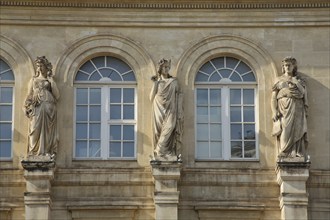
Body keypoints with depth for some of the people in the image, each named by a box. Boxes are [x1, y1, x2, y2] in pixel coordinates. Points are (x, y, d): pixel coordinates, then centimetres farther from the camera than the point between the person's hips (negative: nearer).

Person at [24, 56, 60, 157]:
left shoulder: (50, 80, 14)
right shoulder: (33, 80, 17)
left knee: (48, 129, -7)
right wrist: (27, 107, -2)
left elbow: (57, 95, 4)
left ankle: (47, 152, -8)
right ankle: (35, 152, -11)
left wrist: (51, 81, 1)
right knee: (36, 129, -9)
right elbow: (29, 95, 12)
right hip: (36, 107, 0)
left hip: (49, 107, 0)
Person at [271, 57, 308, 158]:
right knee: (285, 132, -12)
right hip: (284, 109, -1)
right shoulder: (279, 80, 11)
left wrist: (305, 112, 0)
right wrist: (275, 112, -6)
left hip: (297, 110, 1)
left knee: (297, 132, -7)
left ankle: (298, 155, -9)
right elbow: (274, 97, 5)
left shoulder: (300, 80, 15)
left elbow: (304, 95, 11)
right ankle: (284, 155, -12)